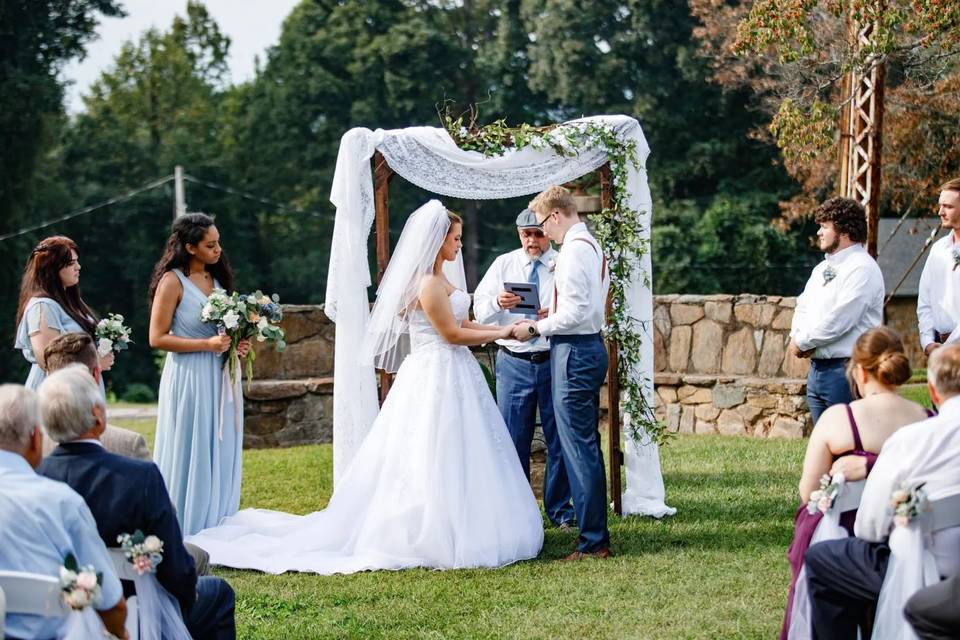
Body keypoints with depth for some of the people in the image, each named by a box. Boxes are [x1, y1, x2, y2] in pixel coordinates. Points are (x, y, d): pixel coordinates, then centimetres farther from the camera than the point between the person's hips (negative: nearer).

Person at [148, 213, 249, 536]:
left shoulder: (216, 278, 12)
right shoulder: (173, 282, -10)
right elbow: (157, 338, -13)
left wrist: (236, 344, 3)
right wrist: (207, 344, -18)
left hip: (218, 378, 7)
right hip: (189, 378, -7)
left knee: (221, 455, 10)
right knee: (191, 457, -2)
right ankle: (185, 535, 6)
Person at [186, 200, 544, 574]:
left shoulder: (443, 280, 15)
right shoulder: (428, 283, -15)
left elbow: (462, 324, 16)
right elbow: (452, 334, -15)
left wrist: (505, 327, 8)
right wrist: (502, 333, -9)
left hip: (452, 376, 10)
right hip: (436, 377, -10)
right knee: (434, 461, -6)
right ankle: (434, 540, -3)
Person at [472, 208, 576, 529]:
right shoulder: (503, 265, 9)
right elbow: (480, 310, 1)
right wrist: (497, 302, -20)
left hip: (555, 361, -1)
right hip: (513, 363, 1)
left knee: (559, 439, 4)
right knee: (513, 439, 4)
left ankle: (560, 511, 16)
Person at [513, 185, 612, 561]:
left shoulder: (574, 249, -16)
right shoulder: (593, 245, 16)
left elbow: (575, 313, -22)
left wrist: (536, 328, -11)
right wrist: (550, 317, 16)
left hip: (574, 352, -11)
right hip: (590, 346, 11)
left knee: (578, 447, -7)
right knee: (587, 446, 15)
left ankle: (593, 542, -5)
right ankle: (596, 534, 22)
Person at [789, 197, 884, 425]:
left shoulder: (861, 269, -12)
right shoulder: (822, 268, 18)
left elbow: (838, 321, -19)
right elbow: (803, 307, 20)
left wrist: (802, 342, -10)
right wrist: (797, 336, -1)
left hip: (845, 370, -9)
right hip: (817, 368, 9)